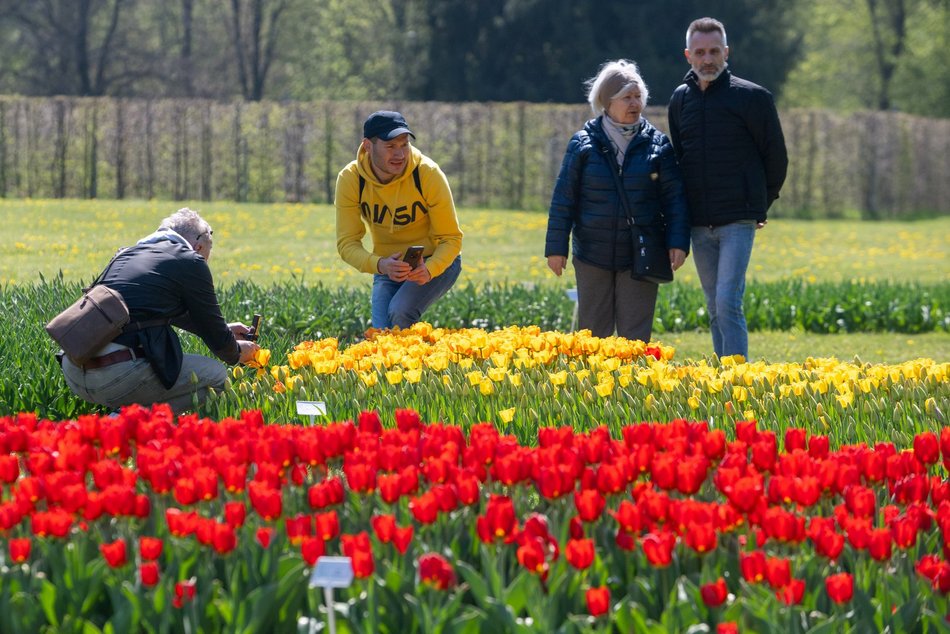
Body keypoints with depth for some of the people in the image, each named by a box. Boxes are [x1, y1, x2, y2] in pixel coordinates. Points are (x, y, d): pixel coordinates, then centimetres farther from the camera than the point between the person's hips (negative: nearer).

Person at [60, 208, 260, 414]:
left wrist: (225, 330, 52)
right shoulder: (191, 262, 3)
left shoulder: (127, 254, 25)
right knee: (216, 375, 9)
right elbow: (217, 340, 11)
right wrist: (237, 352, 35)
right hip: (118, 375, -8)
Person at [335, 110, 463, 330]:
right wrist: (380, 265, -37)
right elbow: (347, 243, -16)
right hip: (388, 267, 2)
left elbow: (451, 238, -16)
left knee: (400, 311, -30)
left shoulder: (427, 174, -23)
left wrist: (429, 269, -37)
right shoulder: (350, 179, -18)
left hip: (436, 262, -2)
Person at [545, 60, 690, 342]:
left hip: (640, 256, 0)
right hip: (594, 255, 0)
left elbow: (674, 197, 4)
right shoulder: (584, 144, 1)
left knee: (635, 334, 0)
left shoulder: (656, 144, 3)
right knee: (593, 331, 5)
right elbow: (564, 198, 3)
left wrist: (678, 242, -6)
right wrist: (556, 247, 1)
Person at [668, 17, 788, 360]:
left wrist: (760, 204, 9)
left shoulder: (751, 97, -6)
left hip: (738, 220, -5)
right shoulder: (681, 99, 9)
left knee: (728, 303, -15)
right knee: (715, 309, 8)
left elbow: (776, 157, 3)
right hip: (699, 224, 5)